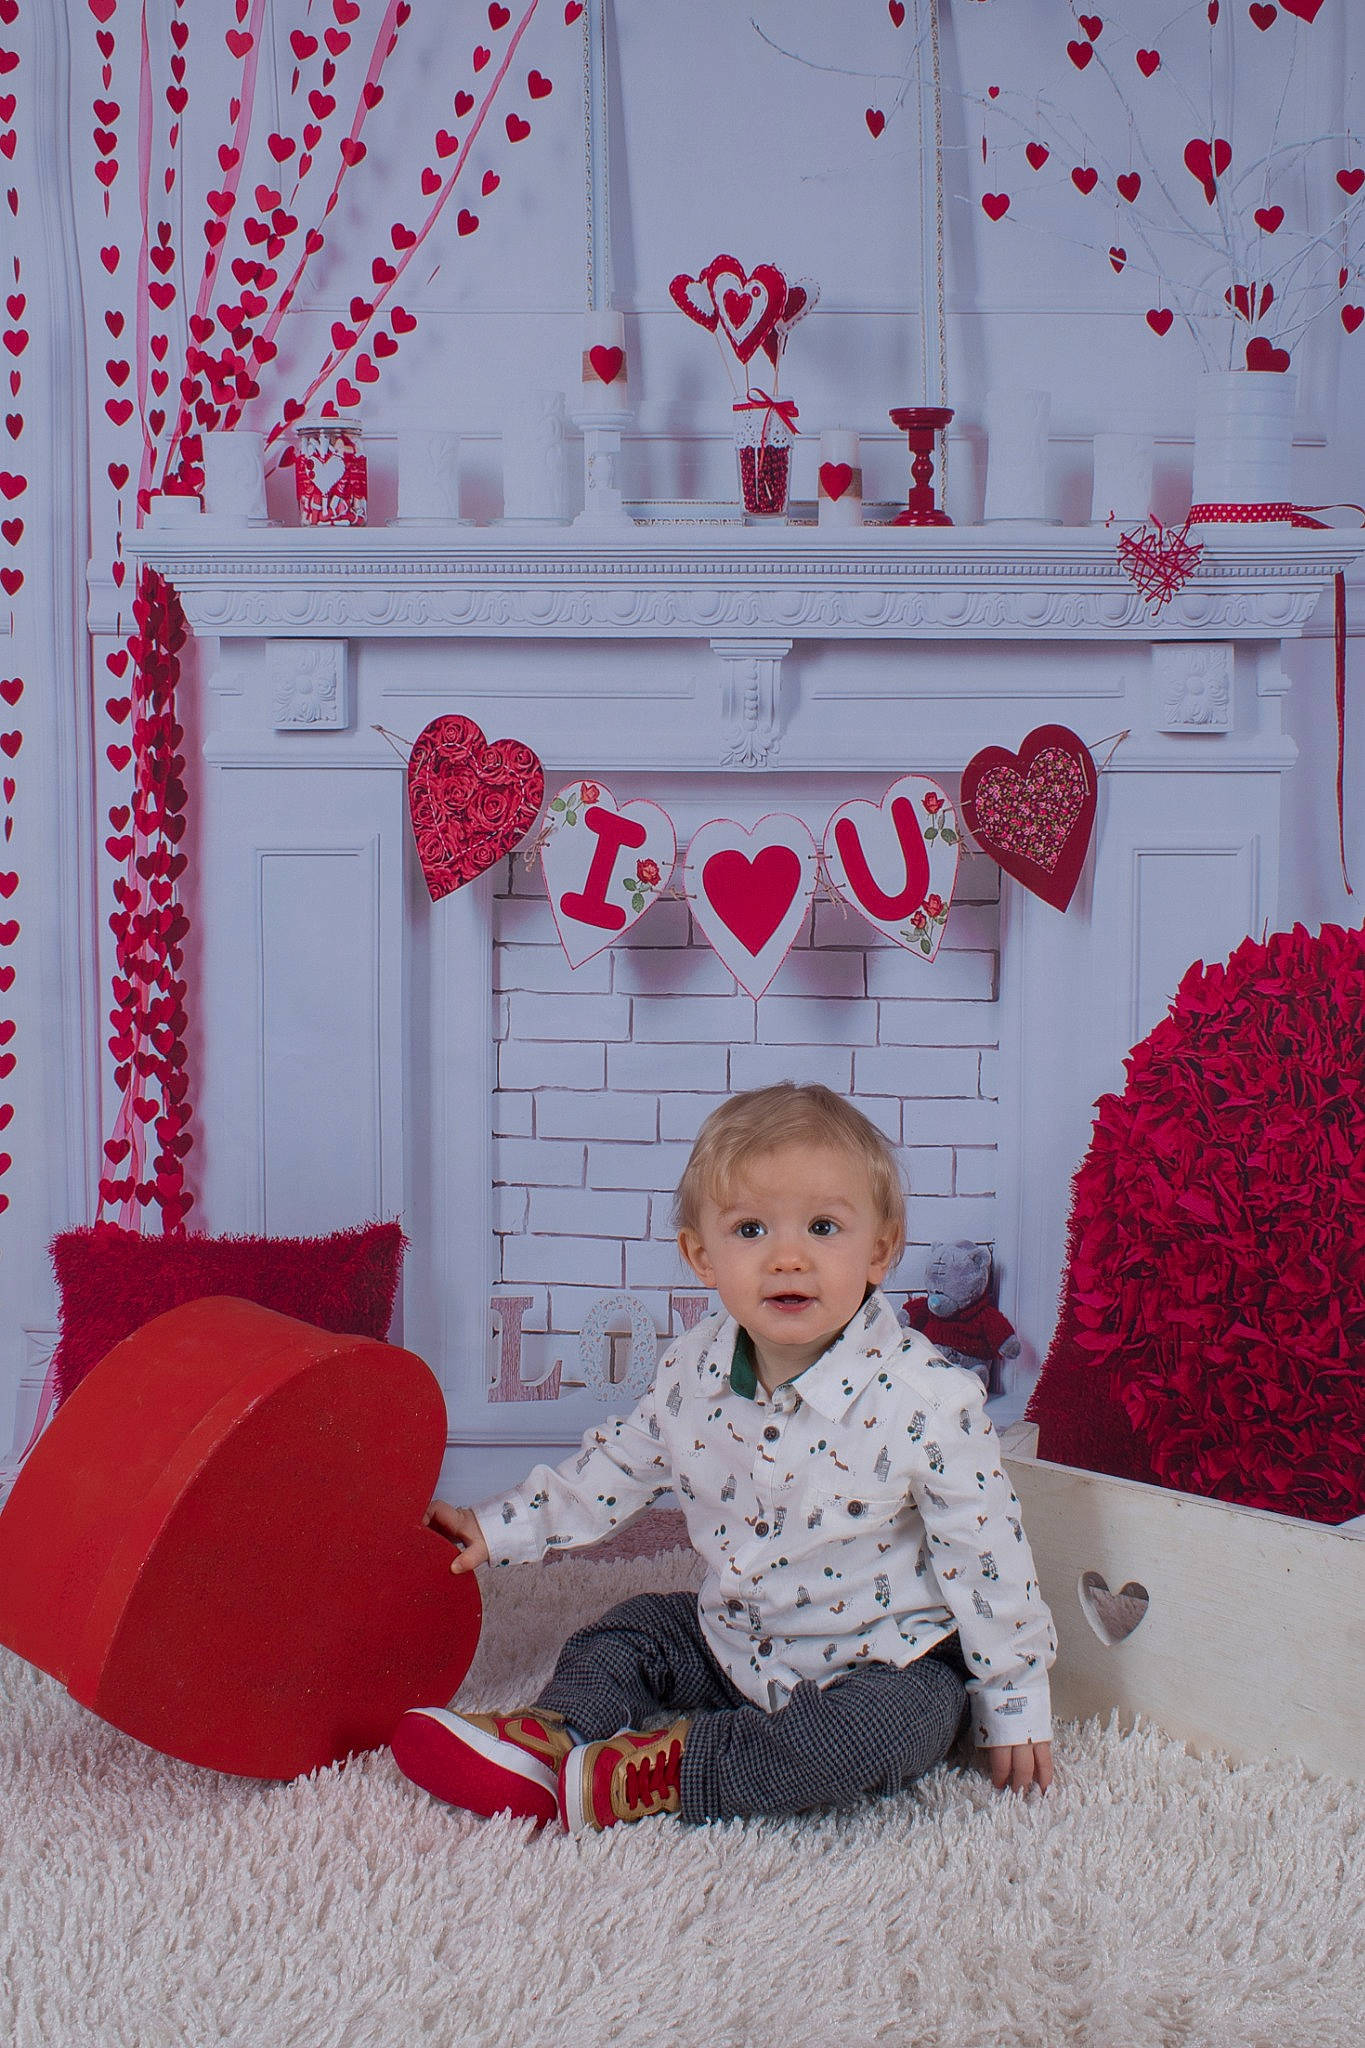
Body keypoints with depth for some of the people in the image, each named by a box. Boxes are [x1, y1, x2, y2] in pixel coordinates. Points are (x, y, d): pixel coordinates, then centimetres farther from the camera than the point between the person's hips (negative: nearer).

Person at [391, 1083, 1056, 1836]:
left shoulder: (926, 1399, -23)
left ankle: (669, 1770, -26)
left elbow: (986, 1551, -15)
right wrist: (499, 1527, 13)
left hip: (887, 1660, -6)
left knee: (885, 1728, -32)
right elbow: (620, 1464, 11)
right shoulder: (693, 1372, -8)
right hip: (734, 1644, 6)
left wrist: (1015, 1704, -9)